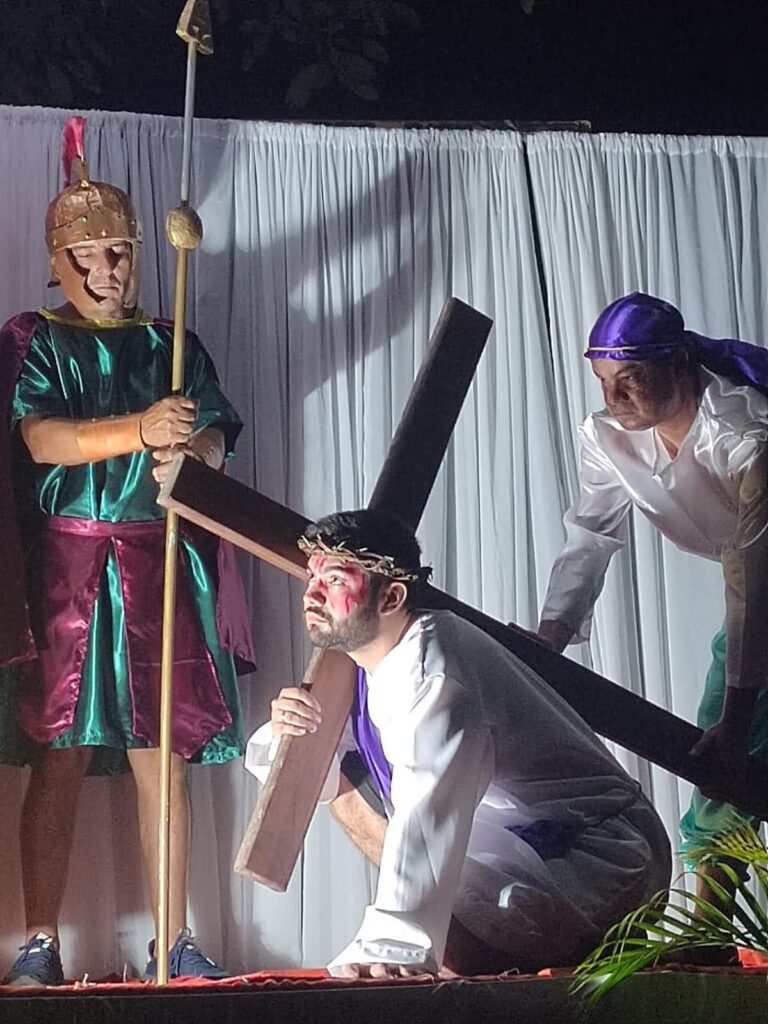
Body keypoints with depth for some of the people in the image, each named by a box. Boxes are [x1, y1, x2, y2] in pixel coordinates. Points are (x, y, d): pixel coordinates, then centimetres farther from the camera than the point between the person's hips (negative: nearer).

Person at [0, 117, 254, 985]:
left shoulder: (170, 344, 14)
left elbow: (214, 436, 2)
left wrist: (188, 452, -22)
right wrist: (141, 431, -25)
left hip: (157, 567, 2)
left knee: (161, 755, 2)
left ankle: (172, 943, 8)